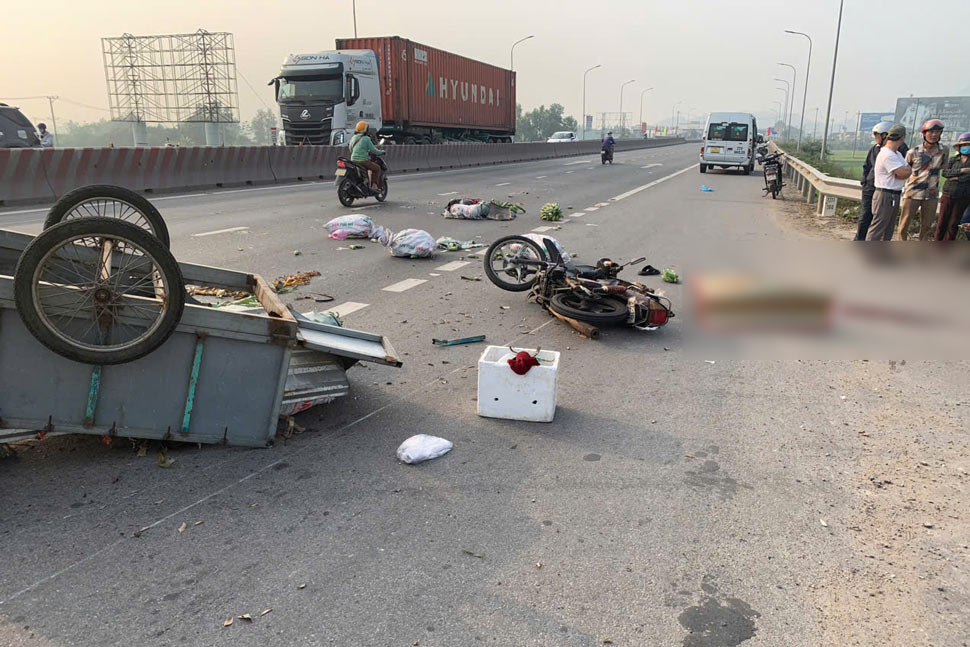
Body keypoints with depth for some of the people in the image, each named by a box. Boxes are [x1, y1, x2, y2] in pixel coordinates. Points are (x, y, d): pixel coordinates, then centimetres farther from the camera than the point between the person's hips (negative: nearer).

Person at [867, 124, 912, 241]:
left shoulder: (897, 154, 15)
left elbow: (908, 171, 9)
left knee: (888, 230, 15)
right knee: (877, 229, -10)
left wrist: (904, 169, -10)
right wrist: (906, 168, 0)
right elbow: (904, 173, -20)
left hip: (895, 196, 10)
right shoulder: (887, 155, -18)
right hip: (885, 195, -10)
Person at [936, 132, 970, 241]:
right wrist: (961, 171, -17)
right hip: (948, 195, 1)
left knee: (953, 224, 2)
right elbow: (945, 173, -8)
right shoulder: (953, 160, 6)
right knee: (942, 221, 4)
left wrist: (957, 178, -15)